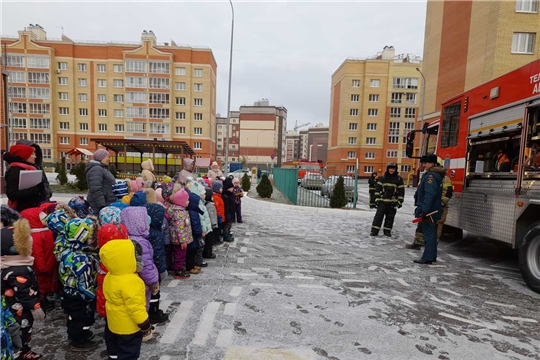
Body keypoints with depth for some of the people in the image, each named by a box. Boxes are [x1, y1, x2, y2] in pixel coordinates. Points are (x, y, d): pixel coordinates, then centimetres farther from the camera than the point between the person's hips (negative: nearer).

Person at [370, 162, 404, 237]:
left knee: (390, 217, 7)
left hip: (393, 202, 0)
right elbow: (378, 188, 5)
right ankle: (374, 231, 1)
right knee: (379, 215, -3)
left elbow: (401, 191, 4)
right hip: (382, 201, 0)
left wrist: (399, 202, 0)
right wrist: (377, 198, -1)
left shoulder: (399, 179, 2)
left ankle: (387, 231, 20)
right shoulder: (382, 178, 3)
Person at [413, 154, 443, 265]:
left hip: (429, 211, -11)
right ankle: (432, 256, 25)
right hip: (433, 211, 11)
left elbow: (429, 195, -25)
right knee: (431, 233, 16)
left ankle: (427, 257, -2)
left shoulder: (431, 176, -17)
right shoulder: (437, 175, 17)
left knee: (429, 233, -7)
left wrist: (424, 211, -26)